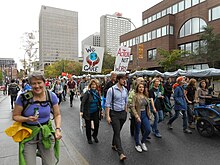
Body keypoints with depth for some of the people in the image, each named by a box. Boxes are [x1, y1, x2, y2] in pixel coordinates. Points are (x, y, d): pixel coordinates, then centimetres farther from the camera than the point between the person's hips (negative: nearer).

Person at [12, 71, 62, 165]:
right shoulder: (23, 97, -14)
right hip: (28, 135, -1)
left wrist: (58, 129, -15)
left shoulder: (51, 96, -9)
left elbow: (57, 115, 1)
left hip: (46, 134, 2)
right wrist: (27, 119, -21)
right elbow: (15, 116, -2)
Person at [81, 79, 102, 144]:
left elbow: (99, 102, 12)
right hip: (88, 112, -4)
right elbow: (83, 102, -16)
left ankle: (95, 135, 31)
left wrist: (100, 110, 12)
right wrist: (82, 111, -24)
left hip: (95, 112, 4)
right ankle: (89, 138, 31)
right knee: (88, 126, 8)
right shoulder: (87, 93, -14)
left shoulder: (97, 92, 2)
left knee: (97, 124, 2)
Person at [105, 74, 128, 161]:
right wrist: (108, 116, -14)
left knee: (118, 131, 18)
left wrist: (126, 112, 12)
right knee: (117, 133, -5)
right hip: (114, 113, -5)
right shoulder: (111, 90, -13)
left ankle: (114, 145, 40)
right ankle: (121, 153, 0)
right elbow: (108, 104, -12)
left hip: (123, 113, 6)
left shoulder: (125, 90, 5)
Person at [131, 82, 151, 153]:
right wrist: (137, 116, -21)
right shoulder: (135, 96, -12)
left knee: (148, 129, 2)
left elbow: (147, 106, 14)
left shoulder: (145, 96, 7)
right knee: (137, 131, 8)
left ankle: (143, 142, 28)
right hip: (138, 115, -5)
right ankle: (137, 145, 30)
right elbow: (133, 107, -16)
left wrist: (148, 114, 9)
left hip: (145, 115, 5)